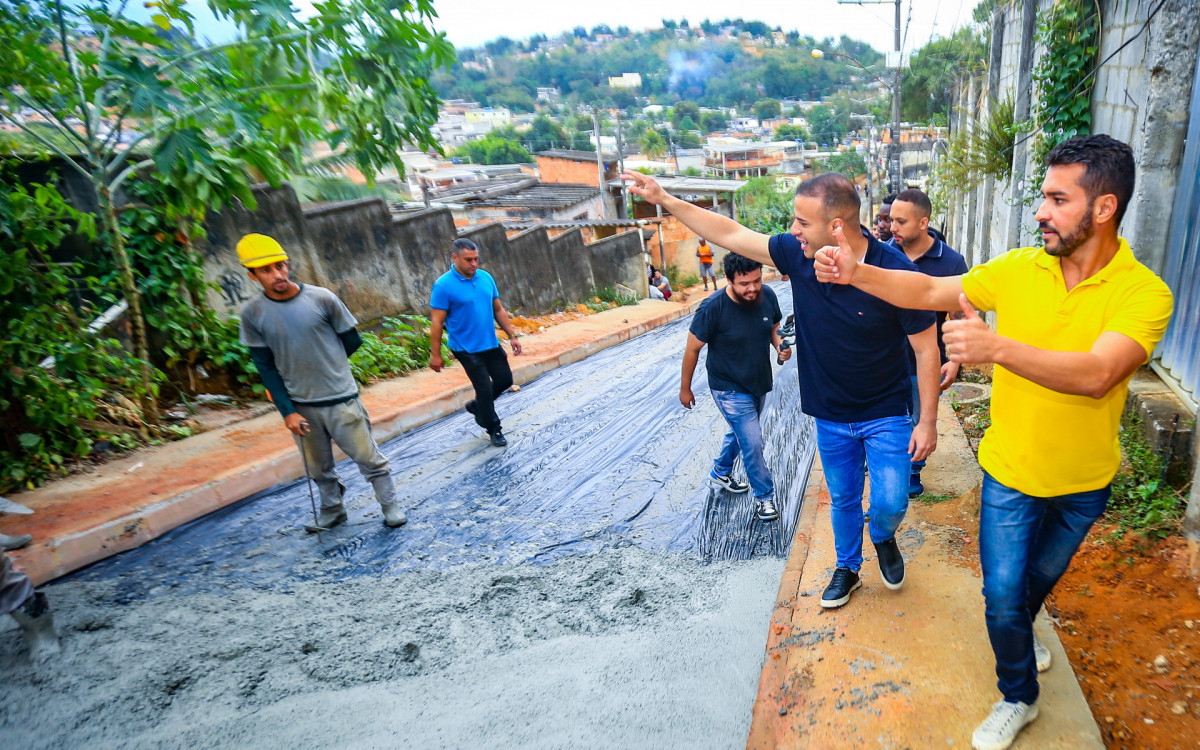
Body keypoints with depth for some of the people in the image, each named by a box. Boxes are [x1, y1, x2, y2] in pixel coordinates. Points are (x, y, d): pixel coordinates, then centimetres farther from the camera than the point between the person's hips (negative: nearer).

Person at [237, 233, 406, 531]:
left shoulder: (321, 298, -10)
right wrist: (287, 411, -7)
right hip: (300, 406, 2)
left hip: (340, 399, -2)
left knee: (368, 458, 7)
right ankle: (332, 511, 38)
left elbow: (352, 341, 1)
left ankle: (390, 506, 25)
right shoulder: (252, 313, -5)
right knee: (319, 468, 17)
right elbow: (265, 367, -1)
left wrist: (326, 366, 10)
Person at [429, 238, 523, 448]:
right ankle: (493, 429, 22)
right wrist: (435, 355, -12)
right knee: (485, 388, -1)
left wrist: (512, 335, 7)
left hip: (491, 344, 6)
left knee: (505, 379, 12)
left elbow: (498, 310, 10)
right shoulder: (444, 285, -16)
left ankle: (477, 406, 37)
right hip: (467, 349, -6)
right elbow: (437, 323, -13)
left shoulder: (486, 278, 2)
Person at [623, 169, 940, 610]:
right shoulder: (798, 253, -13)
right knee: (843, 500, 19)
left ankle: (883, 539, 37)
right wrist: (664, 199, -7)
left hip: (885, 416, -3)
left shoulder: (894, 272, -23)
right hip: (829, 416, 3)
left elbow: (926, 348, -14)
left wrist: (928, 422, -12)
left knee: (890, 504, 0)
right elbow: (732, 235, -5)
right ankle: (847, 569, 44)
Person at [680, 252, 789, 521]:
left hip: (759, 383, 6)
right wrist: (685, 388, -6)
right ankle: (764, 496, 17)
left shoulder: (768, 295, -12)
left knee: (741, 431, 25)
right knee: (752, 442, -6)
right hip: (730, 389, -6)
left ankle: (721, 472, 50)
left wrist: (781, 345, -15)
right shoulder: (713, 308, -26)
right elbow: (693, 349, -15)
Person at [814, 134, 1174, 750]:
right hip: (1010, 471, 1)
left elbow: (1096, 375, -37)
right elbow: (930, 292, -10)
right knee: (1003, 592, 6)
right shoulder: (1018, 269, -12)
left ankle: (1017, 635, 58)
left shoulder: (1143, 293, -21)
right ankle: (1018, 697, 33)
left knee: (1041, 576, 26)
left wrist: (997, 347, -52)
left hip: (1084, 482, 0)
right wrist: (854, 273, -25)